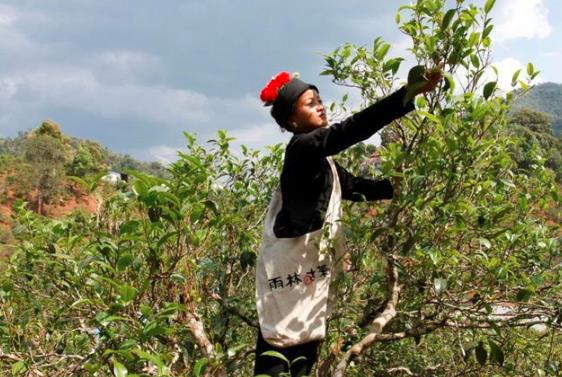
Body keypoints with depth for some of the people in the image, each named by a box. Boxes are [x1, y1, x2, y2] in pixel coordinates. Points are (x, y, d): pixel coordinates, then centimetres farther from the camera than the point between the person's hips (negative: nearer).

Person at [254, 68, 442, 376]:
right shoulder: (303, 148, -14)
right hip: (290, 266, -10)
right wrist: (410, 94, -31)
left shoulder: (319, 158, 17)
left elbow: (353, 186, 23)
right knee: (278, 348, -8)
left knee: (307, 346, 12)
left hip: (311, 265, 10)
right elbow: (352, 129, -27)